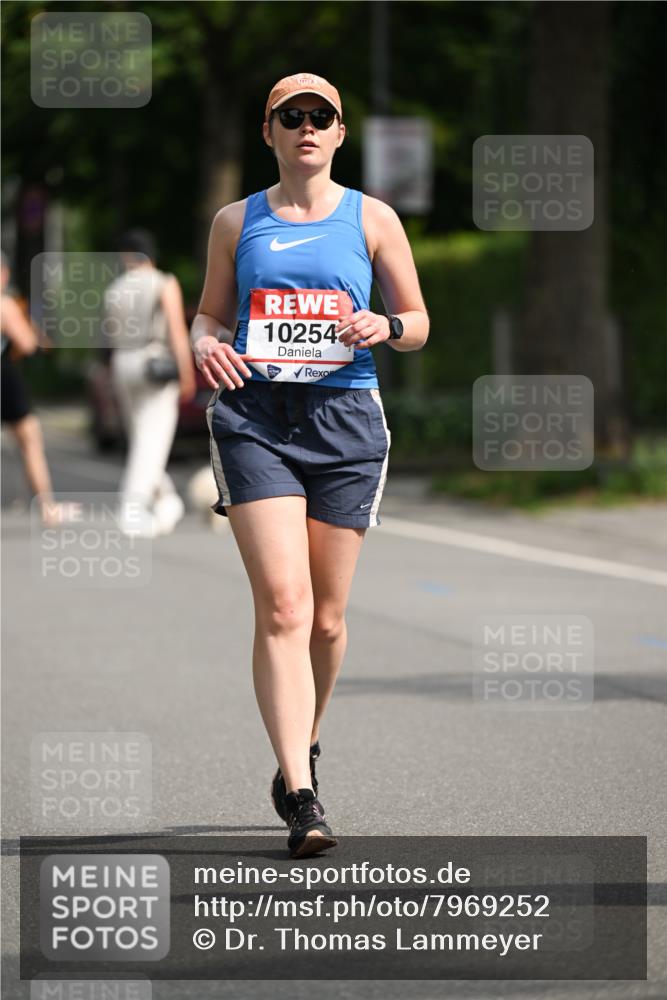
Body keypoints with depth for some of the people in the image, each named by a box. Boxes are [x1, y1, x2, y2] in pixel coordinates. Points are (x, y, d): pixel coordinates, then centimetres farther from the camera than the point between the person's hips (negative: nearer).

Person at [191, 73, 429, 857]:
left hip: (344, 416, 1)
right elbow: (210, 312, 18)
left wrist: (384, 326, -11)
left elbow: (418, 322, 11)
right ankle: (300, 795, -20)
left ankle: (302, 751, 32)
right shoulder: (236, 222, 11)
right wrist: (205, 344, -5)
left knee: (326, 615, 5)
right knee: (282, 605, -15)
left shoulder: (372, 219, 9)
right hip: (254, 415, -1)